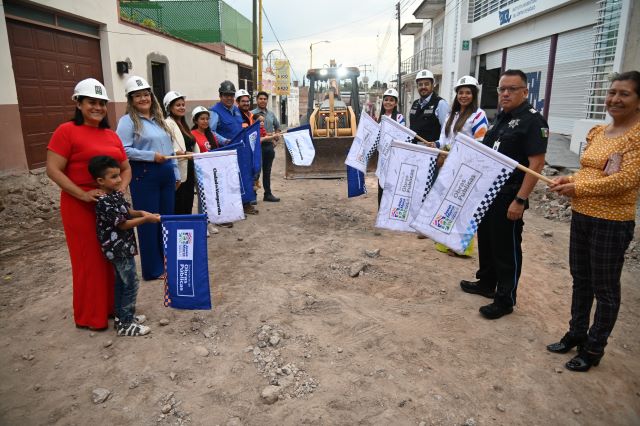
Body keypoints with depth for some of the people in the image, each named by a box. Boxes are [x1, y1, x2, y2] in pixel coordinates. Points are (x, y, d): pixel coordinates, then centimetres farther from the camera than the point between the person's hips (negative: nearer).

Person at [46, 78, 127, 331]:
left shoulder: (111, 135, 10)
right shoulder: (66, 131, -7)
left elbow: (126, 168, 14)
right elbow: (53, 170, -13)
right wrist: (83, 194, -21)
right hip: (80, 206, -6)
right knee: (89, 259, 4)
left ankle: (111, 305, 31)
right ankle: (89, 316, 20)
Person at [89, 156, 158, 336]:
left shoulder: (115, 194, 4)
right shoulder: (105, 203, -24)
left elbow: (126, 211, 17)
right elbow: (123, 224, -20)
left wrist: (140, 212, 0)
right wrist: (146, 219, -17)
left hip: (121, 247, 10)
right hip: (119, 249, -10)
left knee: (121, 282, 19)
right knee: (131, 284, -2)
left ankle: (121, 316, 32)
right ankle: (125, 324, 8)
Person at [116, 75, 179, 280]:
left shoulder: (159, 119, 16)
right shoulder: (128, 121, -5)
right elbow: (123, 150, -16)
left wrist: (176, 174, 15)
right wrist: (151, 156, -19)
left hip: (166, 174, 7)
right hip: (144, 176, -7)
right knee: (149, 222, 1)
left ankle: (168, 261, 26)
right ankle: (153, 269, 13)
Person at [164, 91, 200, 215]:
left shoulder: (183, 124, 17)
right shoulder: (168, 123, -11)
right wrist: (185, 153, -30)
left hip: (189, 170, 9)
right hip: (178, 172, -9)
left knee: (188, 207, 13)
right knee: (179, 209, -4)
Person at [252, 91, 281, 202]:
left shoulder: (271, 114, 12)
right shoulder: (252, 114, -7)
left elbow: (277, 126, 25)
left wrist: (276, 138, 14)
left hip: (269, 145, 6)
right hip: (257, 145, -5)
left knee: (267, 171, 13)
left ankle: (268, 194, 21)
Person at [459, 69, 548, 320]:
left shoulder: (533, 120, -12)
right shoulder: (501, 117, 13)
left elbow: (536, 164, -19)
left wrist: (520, 200, -23)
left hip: (508, 197, -8)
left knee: (507, 248, 2)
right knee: (485, 240, 19)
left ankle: (505, 300, 15)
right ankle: (486, 283, 37)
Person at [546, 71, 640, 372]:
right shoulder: (598, 132, 10)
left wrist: (577, 188, -18)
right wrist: (569, 180, -5)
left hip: (612, 222, -8)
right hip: (581, 216, 8)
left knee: (605, 289, 8)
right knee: (580, 279, 18)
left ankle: (594, 349, 24)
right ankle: (576, 334, 36)